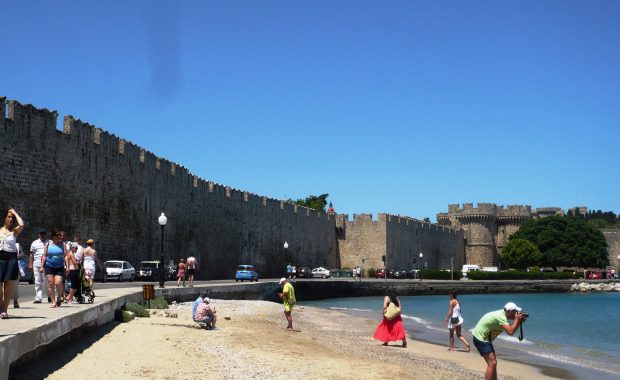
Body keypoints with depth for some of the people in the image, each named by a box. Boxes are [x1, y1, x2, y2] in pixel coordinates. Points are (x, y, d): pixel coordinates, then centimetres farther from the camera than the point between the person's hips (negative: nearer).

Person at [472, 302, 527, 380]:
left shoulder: (503, 314, 5)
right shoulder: (501, 317, -25)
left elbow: (511, 328, 12)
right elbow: (510, 332, -34)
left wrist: (519, 322, -4)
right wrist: (517, 320, -22)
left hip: (484, 338, 11)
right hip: (480, 338, -11)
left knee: (493, 362, 16)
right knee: (492, 363, -15)